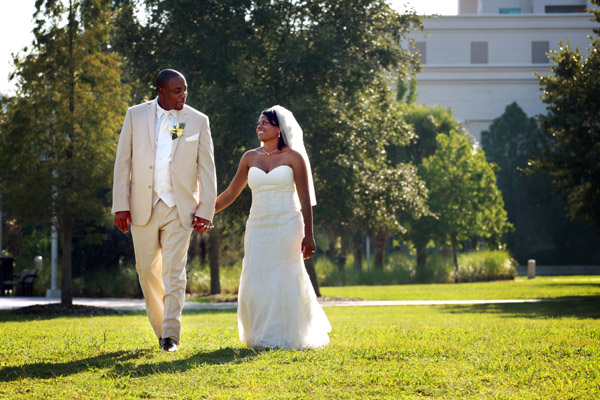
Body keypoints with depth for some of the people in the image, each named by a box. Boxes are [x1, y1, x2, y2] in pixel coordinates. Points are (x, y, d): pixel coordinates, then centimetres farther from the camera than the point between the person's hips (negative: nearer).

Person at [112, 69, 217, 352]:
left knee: (174, 272, -7)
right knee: (147, 270, 8)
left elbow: (207, 169, 3)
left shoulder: (198, 121, 1)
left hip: (180, 209, -2)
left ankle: (171, 335, -4)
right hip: (142, 208, 2)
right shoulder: (136, 115, 3)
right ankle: (160, 327, 24)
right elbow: (123, 161, 4)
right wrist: (120, 205, -2)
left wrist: (206, 211, -3)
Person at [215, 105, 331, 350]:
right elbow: (230, 194, 14)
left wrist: (308, 235, -8)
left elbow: (305, 199, -3)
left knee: (283, 281, -3)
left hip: (286, 226, -4)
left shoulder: (293, 157, -1)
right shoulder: (250, 158, 10)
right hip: (258, 227, 4)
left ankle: (285, 337, 5)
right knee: (256, 282, 0)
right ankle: (261, 336, 13)